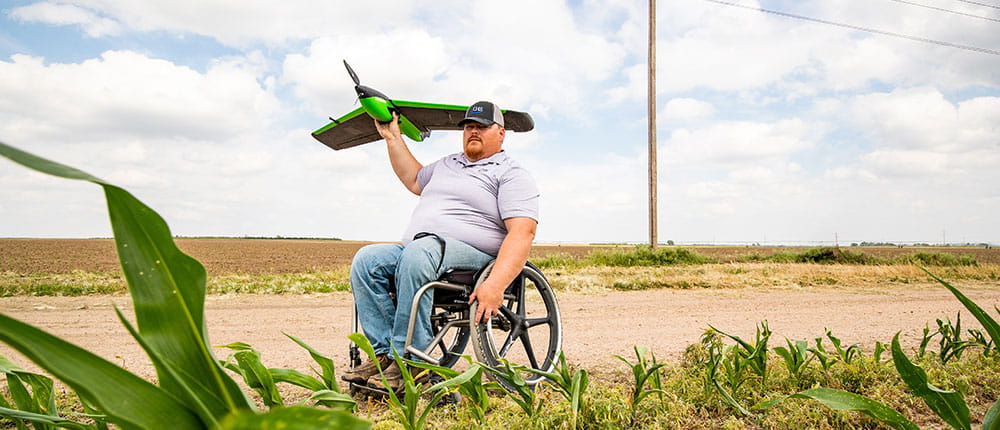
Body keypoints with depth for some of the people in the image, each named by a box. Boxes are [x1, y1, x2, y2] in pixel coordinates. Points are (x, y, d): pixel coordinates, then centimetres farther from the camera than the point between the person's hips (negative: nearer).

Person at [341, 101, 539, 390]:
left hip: (472, 256, -7)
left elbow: (522, 233, -13)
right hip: (414, 251, 7)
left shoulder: (511, 175, 1)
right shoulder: (448, 164, 27)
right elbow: (413, 179, 45)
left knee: (417, 252, -36)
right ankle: (385, 353, -21)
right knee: (367, 259, -17)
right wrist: (392, 137, 38)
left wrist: (495, 285, -28)